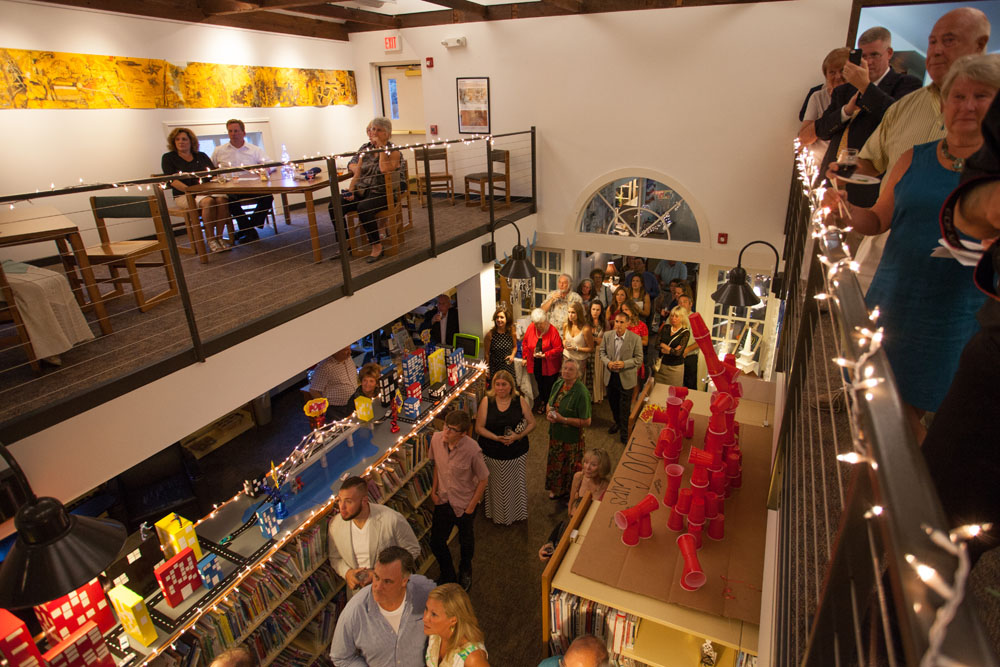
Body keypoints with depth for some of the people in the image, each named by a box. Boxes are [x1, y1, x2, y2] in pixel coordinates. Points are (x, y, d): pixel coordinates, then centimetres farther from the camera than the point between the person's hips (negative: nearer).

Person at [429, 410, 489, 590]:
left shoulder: (472, 450, -30)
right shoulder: (436, 438, -17)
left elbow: (483, 480, -16)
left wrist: (471, 507, -11)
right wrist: (434, 491, 3)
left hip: (464, 503, -3)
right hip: (443, 500, 3)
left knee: (465, 540, 21)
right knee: (436, 542, 11)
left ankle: (465, 571, 54)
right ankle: (447, 576, 41)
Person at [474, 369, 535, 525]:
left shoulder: (520, 401, -6)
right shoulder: (486, 401, -8)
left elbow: (531, 423, 0)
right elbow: (479, 427, -7)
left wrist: (519, 436, -18)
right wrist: (496, 438, -22)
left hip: (517, 452, 1)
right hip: (491, 453, -1)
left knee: (515, 483, 14)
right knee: (495, 485, 11)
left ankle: (516, 514, 38)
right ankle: (497, 516, 34)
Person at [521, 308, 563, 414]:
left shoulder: (553, 330, -18)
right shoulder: (530, 328, -7)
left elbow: (559, 349, -17)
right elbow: (525, 343, 7)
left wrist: (545, 355, -23)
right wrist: (525, 357, 7)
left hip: (549, 366, -3)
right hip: (536, 365, 3)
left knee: (549, 387, 8)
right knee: (540, 385, 19)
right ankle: (542, 403, 41)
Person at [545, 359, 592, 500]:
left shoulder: (581, 393, -25)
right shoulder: (558, 384, -3)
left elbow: (586, 422, -23)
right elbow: (550, 404, 14)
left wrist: (563, 419, -26)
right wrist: (549, 413, -9)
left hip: (571, 438, -6)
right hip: (555, 434, 6)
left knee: (570, 467, 14)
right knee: (555, 462, 23)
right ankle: (556, 489, 47)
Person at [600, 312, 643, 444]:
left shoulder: (635, 339, -14)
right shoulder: (607, 335, -4)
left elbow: (639, 359, -10)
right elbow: (602, 352, 6)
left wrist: (624, 364, -23)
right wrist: (607, 362, -13)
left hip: (626, 378, -4)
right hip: (610, 376, 4)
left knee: (625, 407, 6)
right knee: (613, 402, 22)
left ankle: (624, 432, 22)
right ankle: (617, 422, 46)